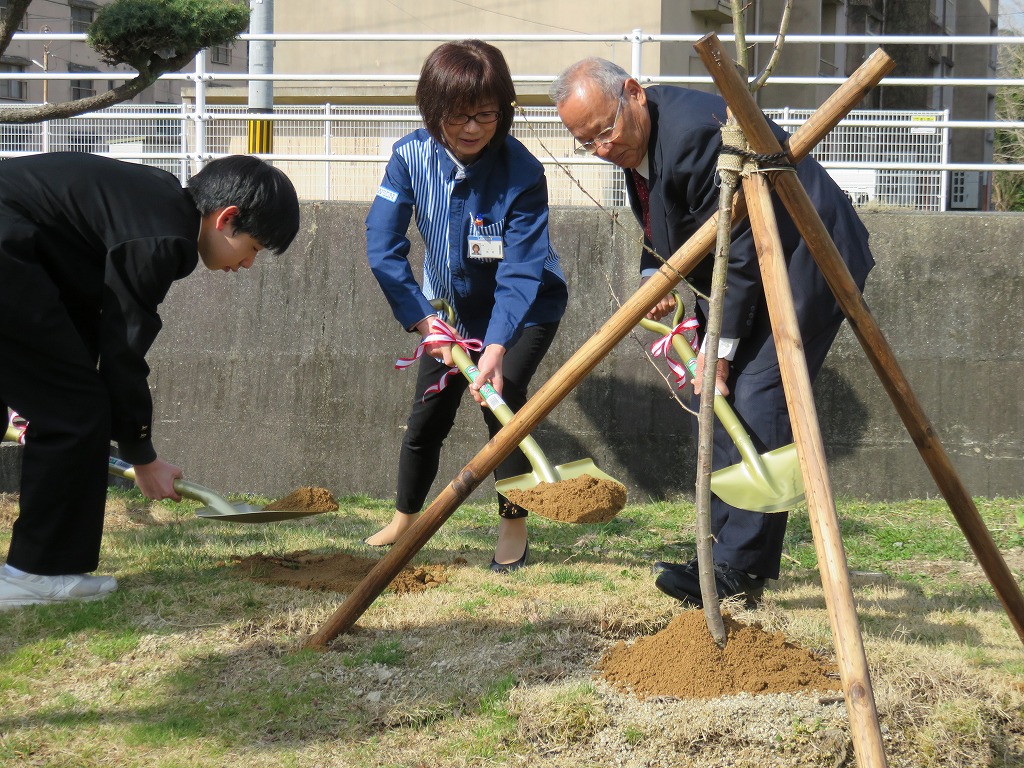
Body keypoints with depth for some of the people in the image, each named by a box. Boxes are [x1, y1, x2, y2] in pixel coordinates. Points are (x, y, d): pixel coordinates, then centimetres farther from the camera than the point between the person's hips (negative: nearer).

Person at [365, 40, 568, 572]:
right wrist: (424, 321, -29)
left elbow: (520, 275, -34)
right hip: (451, 307, 4)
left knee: (500, 396, -22)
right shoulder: (411, 156, -22)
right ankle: (403, 521, 29)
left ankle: (513, 526, -5)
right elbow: (382, 245, -22)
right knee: (427, 413, 6)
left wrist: (496, 348, -46)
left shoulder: (522, 174, -31)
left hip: (524, 309, -4)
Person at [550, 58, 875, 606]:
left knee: (756, 396, -18)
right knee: (709, 399, 7)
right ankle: (724, 552, 12)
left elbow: (741, 252, -26)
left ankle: (740, 570, -16)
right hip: (752, 271, 11)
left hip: (807, 261, -11)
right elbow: (662, 236, 17)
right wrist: (653, 277, -4)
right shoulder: (634, 143, 3)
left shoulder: (697, 130, -28)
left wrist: (718, 349, -23)